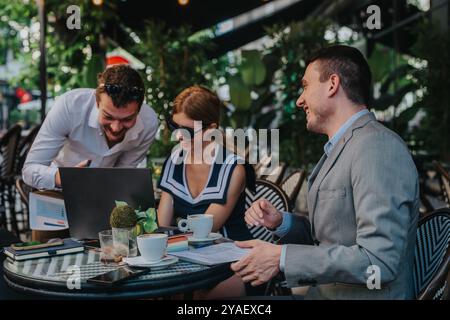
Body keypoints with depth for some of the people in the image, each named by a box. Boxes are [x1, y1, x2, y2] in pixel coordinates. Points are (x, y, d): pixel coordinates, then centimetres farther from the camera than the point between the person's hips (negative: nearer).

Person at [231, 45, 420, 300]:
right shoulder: (340, 148, 11)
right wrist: (281, 222, 0)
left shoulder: (378, 147, -18)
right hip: (323, 290, 7)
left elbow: (379, 261, -24)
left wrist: (282, 257, -19)